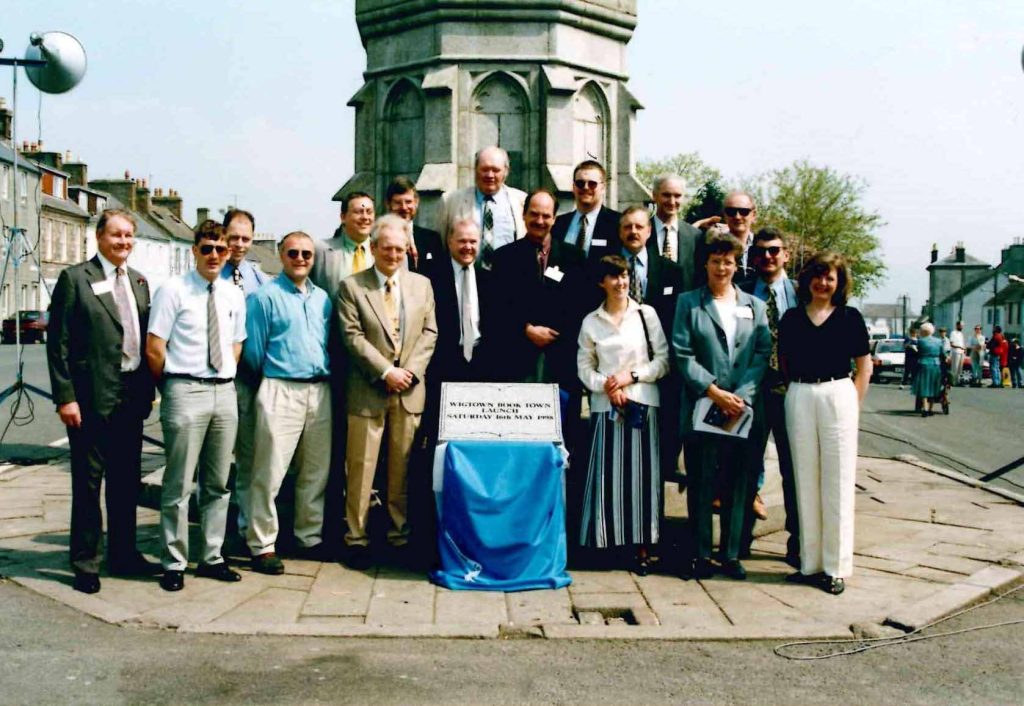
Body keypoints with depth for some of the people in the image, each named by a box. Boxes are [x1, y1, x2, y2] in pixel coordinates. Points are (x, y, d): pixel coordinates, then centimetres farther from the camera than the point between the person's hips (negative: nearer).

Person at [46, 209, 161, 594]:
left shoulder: (138, 280, 12)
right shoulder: (75, 279, -6)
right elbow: (58, 342, -9)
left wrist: (148, 388, 9)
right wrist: (65, 397, -14)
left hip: (132, 396, 6)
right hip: (92, 398, -6)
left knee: (127, 481, 14)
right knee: (88, 482, 4)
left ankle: (123, 554, 27)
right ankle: (85, 563, 16)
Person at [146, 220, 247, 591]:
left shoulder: (234, 295, 11)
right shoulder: (173, 290, -5)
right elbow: (153, 349, -7)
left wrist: (225, 380, 10)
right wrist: (171, 388, 0)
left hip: (225, 391, 5)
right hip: (186, 392, -5)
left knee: (218, 483, 12)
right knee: (179, 484, 0)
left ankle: (212, 557, 23)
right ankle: (174, 564, 12)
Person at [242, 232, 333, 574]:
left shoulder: (322, 298, 14)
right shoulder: (266, 296, -2)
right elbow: (253, 350, -1)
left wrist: (327, 373, 9)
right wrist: (270, 377, 8)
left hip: (320, 390, 6)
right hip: (281, 391, -5)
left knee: (316, 471, 11)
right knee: (270, 472, -5)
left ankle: (309, 538, 23)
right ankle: (262, 545, 5)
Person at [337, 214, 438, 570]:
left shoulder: (422, 285, 12)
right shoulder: (352, 287, 1)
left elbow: (429, 333, 9)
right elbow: (353, 337, -6)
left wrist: (410, 370, -5)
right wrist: (386, 371, -13)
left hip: (410, 391, 3)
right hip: (368, 392, -3)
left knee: (403, 469, 8)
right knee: (361, 468, 1)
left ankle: (401, 537, 18)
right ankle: (357, 538, 12)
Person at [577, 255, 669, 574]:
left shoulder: (646, 314, 4)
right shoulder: (591, 322, 8)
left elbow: (663, 359, 3)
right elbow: (584, 368, 7)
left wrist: (632, 376, -8)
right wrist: (607, 387, -9)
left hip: (642, 402, -1)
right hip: (605, 405, 1)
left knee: (641, 473, 0)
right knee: (606, 475, -1)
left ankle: (642, 548, 5)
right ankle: (604, 542, 8)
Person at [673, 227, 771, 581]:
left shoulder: (755, 306, 13)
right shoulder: (688, 303, 6)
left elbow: (763, 354, 5)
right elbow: (683, 354, -3)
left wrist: (743, 395, -9)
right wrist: (714, 392, -12)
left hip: (742, 410, 2)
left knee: (737, 484, 6)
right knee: (701, 483, 2)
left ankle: (731, 554, 16)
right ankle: (701, 555, 12)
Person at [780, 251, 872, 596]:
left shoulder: (850, 317, 4)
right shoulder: (791, 318, 9)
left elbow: (864, 367, 6)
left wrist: (851, 405, -2)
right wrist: (795, 392, 3)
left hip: (837, 395, -2)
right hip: (799, 398, 2)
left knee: (837, 482, 1)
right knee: (805, 480, 6)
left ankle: (836, 567, 9)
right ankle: (810, 564, 15)